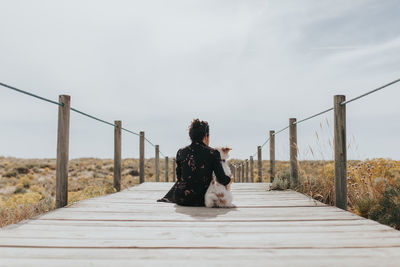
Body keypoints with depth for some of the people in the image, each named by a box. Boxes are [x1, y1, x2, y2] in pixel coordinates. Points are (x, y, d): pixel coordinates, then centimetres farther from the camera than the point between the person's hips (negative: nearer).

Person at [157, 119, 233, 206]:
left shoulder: (181, 152, -3)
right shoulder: (213, 153, -11)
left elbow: (179, 177, 8)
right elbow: (221, 179, -14)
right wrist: (229, 180, 8)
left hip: (181, 199, 1)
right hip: (202, 200, -1)